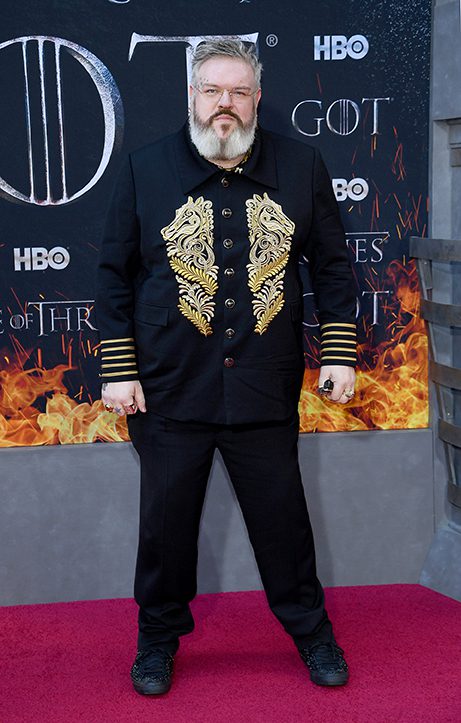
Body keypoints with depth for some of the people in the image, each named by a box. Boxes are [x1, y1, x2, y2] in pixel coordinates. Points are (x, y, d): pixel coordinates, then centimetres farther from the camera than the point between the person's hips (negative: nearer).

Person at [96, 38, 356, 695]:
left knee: (283, 518, 12)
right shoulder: (146, 169, 0)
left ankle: (311, 629, 34)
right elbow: (115, 274, 2)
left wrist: (340, 355, 3)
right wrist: (118, 371, -2)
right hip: (169, 393, 0)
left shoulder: (301, 167, 2)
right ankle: (159, 638, 32)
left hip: (266, 391, 1)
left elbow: (332, 266, 8)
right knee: (166, 523, 11)